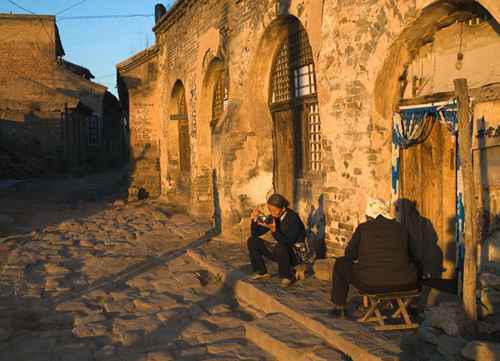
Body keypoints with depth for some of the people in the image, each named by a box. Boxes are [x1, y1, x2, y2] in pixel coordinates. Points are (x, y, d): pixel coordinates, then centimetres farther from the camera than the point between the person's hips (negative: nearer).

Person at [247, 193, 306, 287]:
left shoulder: (293, 218, -22)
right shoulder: (273, 217, -2)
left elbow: (288, 243, -30)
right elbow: (256, 233, 4)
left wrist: (274, 230, -41)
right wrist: (255, 220, -13)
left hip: (295, 254, -7)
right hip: (279, 252, 7)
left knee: (280, 247, -40)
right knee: (252, 241, -3)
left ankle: (287, 276, -14)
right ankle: (262, 272, 6)